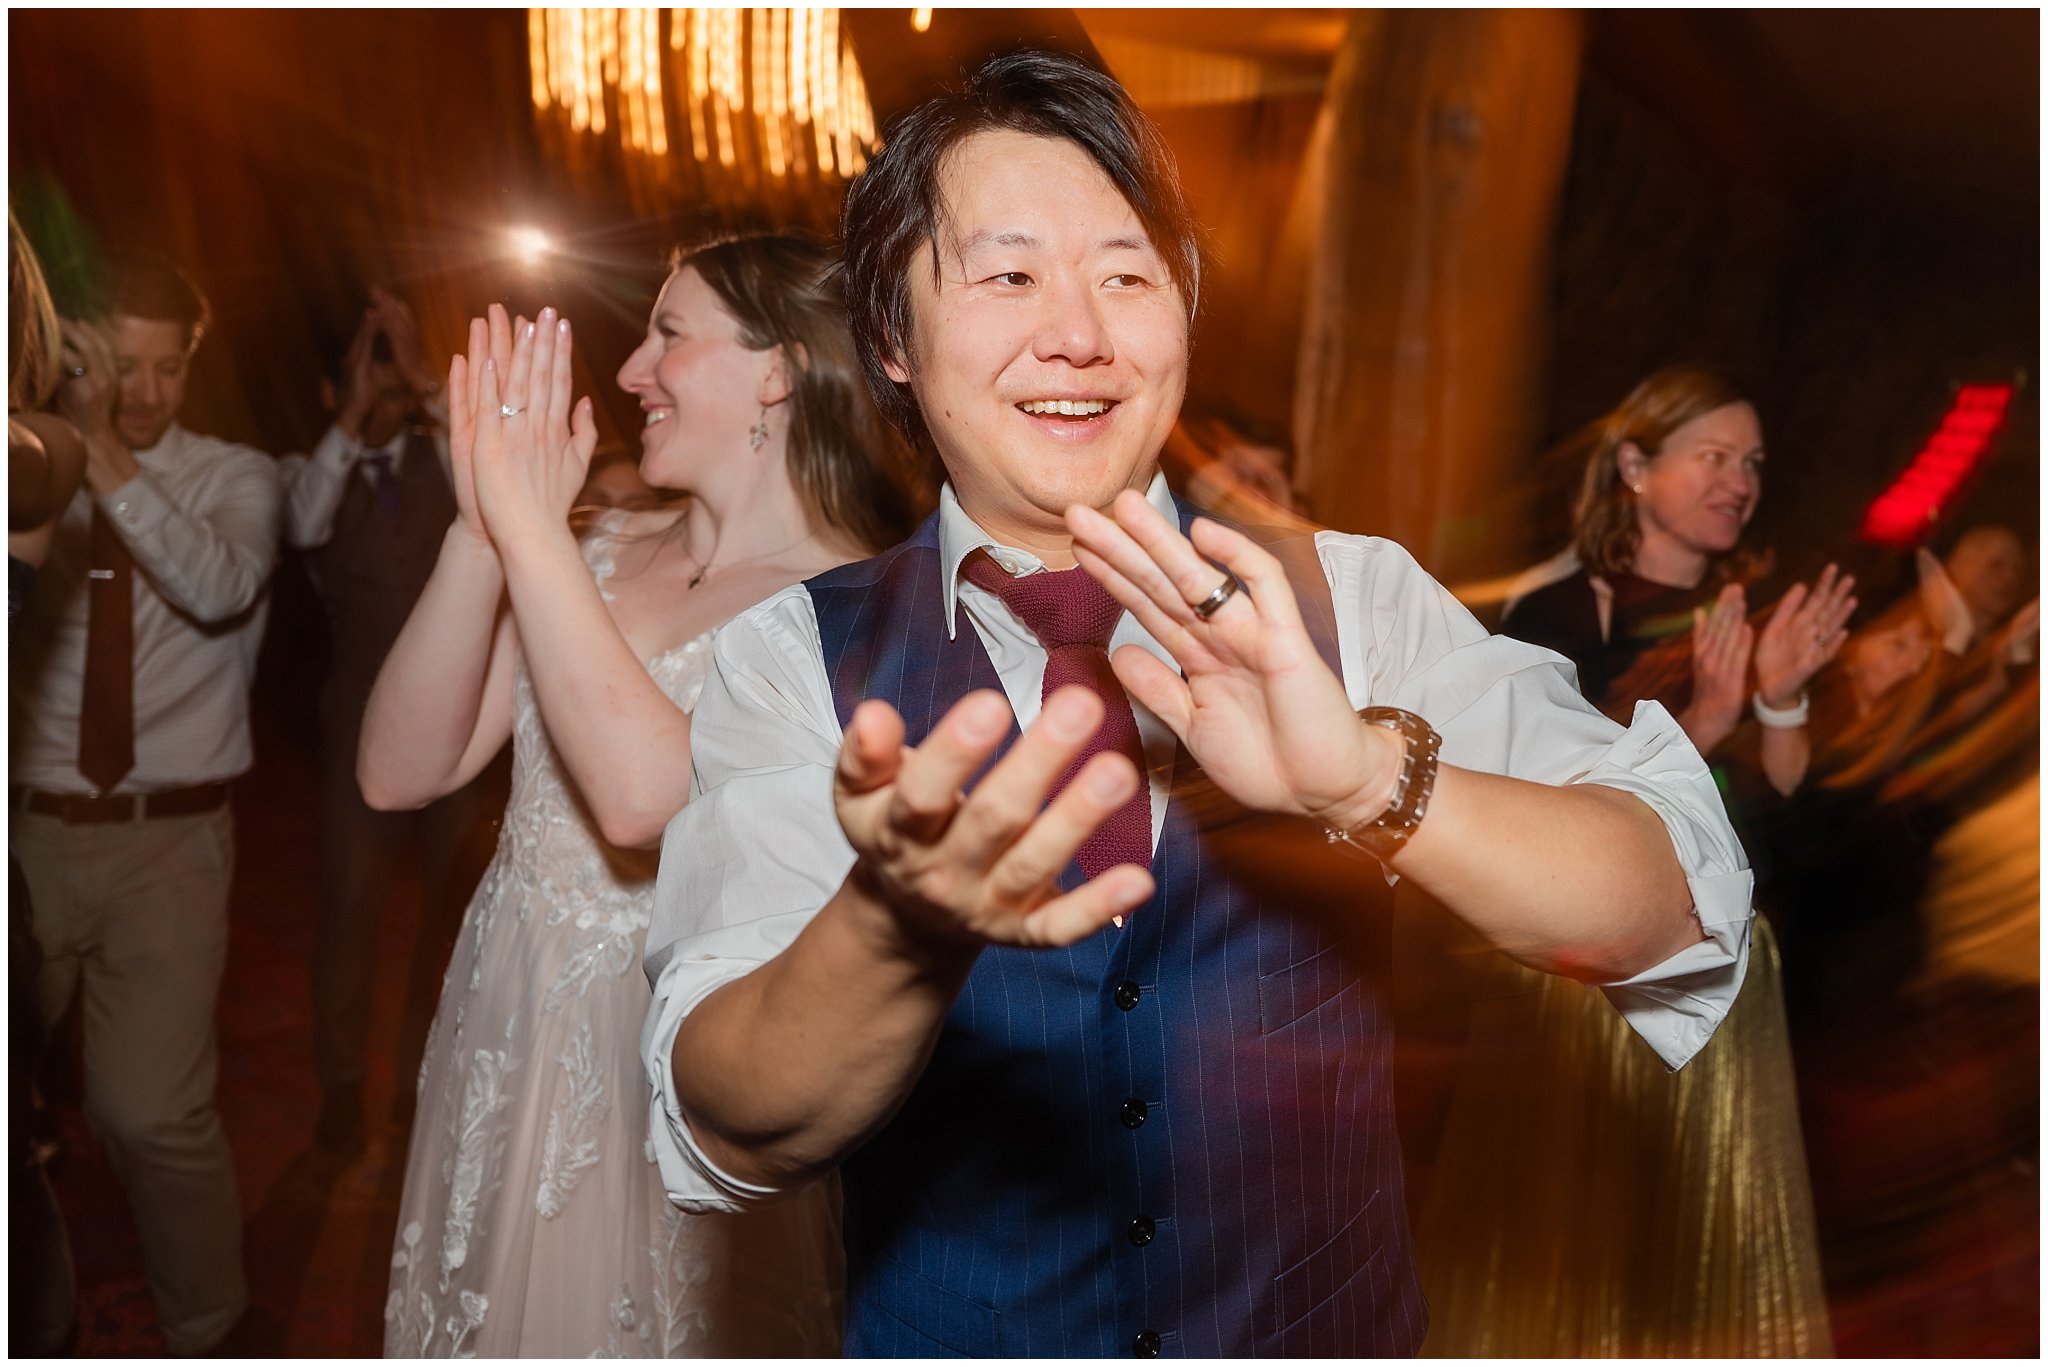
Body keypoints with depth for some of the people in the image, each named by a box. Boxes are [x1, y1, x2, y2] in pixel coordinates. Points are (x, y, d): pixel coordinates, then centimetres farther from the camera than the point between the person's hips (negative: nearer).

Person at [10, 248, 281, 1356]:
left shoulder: (232, 478, 1)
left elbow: (220, 588, -21)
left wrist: (108, 456, -28)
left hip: (166, 839, -2)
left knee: (151, 1109, -8)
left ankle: (203, 1330, 16)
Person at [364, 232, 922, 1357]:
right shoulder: (606, 555, 1)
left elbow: (645, 796, -31)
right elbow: (399, 774, -5)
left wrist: (528, 523, -24)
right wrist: (482, 532, -16)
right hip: (499, 1048, 5)